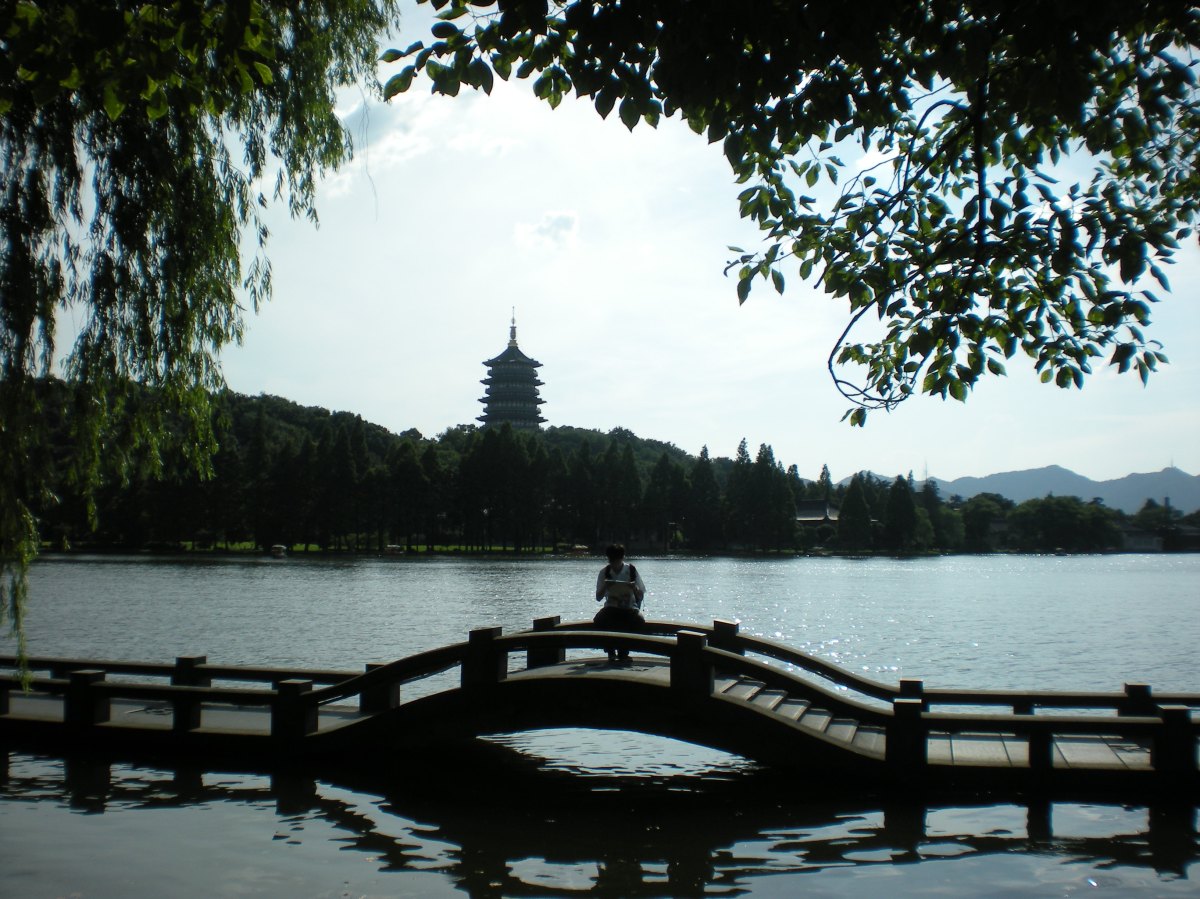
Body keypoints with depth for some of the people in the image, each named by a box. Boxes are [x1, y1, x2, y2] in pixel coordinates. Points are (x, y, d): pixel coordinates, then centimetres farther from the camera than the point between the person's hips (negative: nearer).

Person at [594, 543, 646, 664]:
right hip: (611, 608, 1)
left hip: (630, 608, -1)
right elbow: (598, 598, 0)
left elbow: (641, 596, -2)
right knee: (599, 620, -32)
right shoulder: (604, 572, -1)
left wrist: (635, 589, -24)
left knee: (639, 621, -33)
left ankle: (623, 653, -8)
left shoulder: (632, 570, -4)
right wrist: (605, 587, -20)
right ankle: (611, 652, -7)